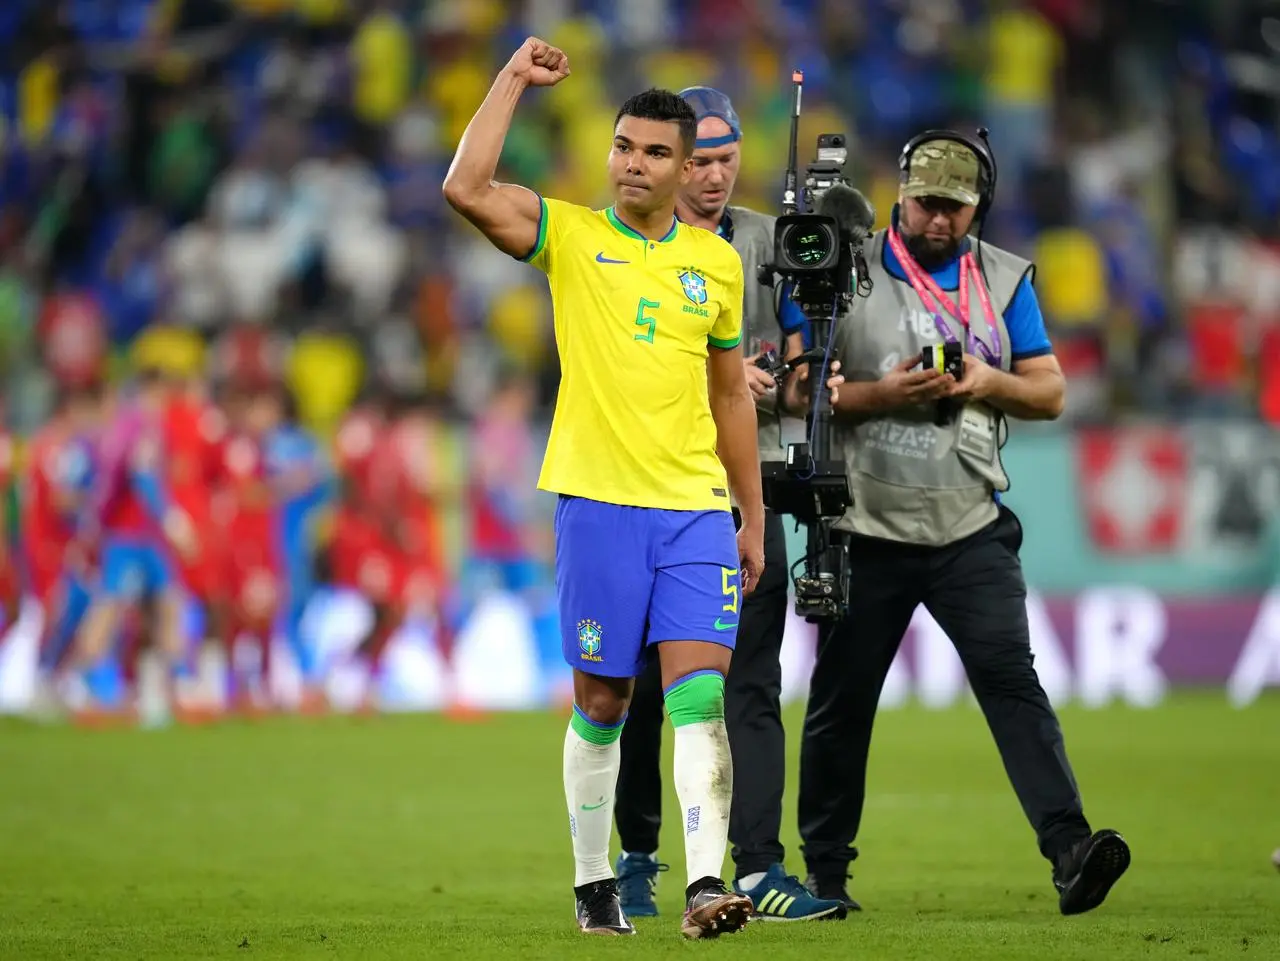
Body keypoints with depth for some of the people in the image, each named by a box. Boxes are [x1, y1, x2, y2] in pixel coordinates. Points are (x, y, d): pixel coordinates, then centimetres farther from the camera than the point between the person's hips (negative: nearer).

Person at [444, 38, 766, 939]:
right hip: (598, 500, -2)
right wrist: (513, 80, -10)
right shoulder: (569, 234, 2)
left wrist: (753, 516, 18)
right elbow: (467, 190, -15)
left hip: (697, 507, 2)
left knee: (701, 694, -10)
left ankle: (707, 885, -17)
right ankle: (594, 882, 17)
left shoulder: (718, 262, 11)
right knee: (601, 703, 4)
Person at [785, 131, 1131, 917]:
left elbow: (1051, 393, 9)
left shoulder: (1006, 280, 8)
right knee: (841, 700, 7)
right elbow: (801, 390, -2)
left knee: (1012, 678, -14)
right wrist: (885, 393, -17)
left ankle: (1070, 849, -24)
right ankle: (824, 870, 21)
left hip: (970, 531, 1)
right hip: (867, 529, -1)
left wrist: (989, 383, -11)